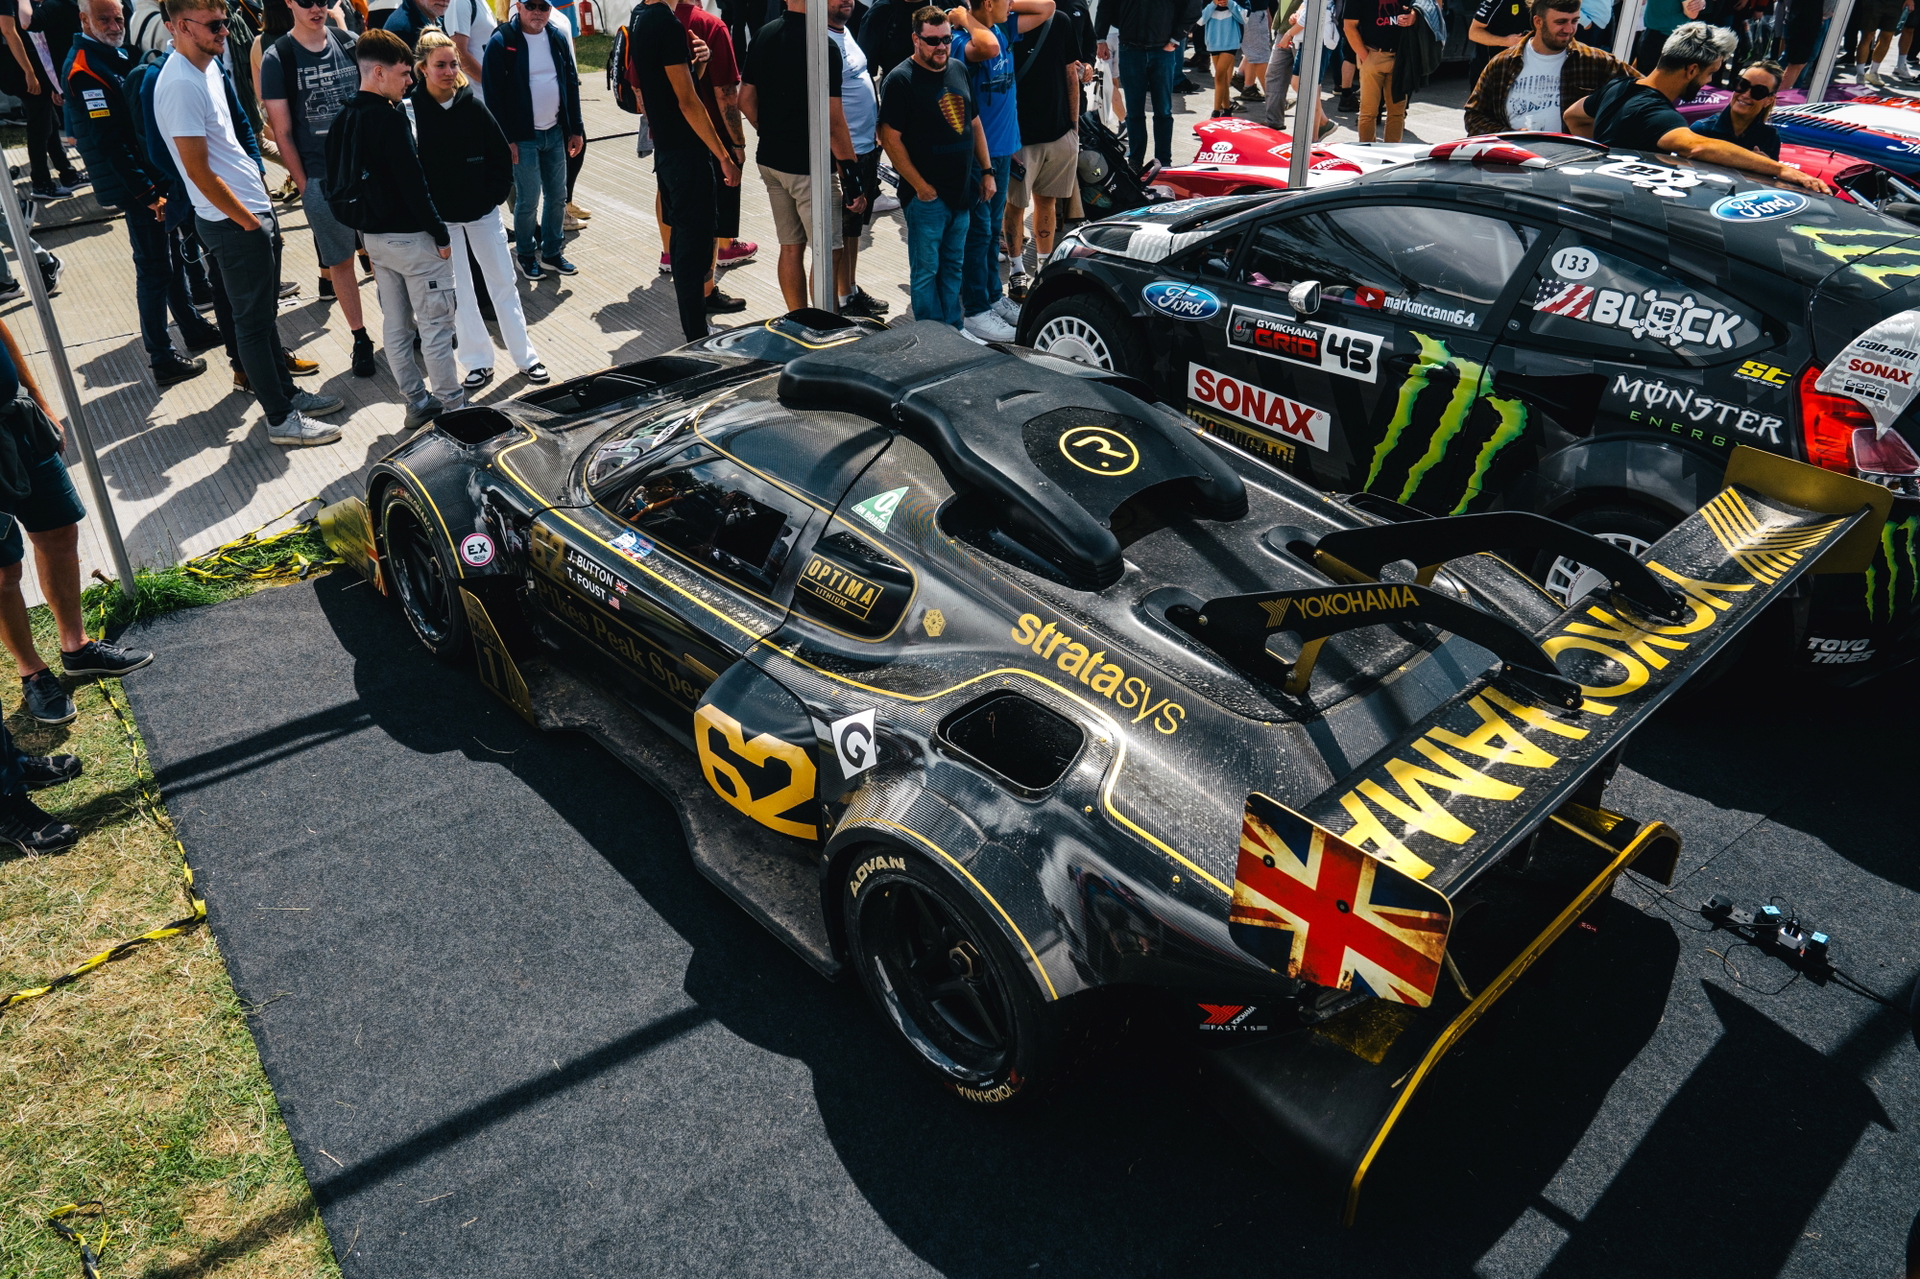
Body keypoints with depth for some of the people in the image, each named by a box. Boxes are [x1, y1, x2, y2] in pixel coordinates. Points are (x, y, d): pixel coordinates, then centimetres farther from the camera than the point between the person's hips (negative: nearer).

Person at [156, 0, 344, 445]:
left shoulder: (210, 66, 9)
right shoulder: (180, 85, -20)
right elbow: (199, 171, -20)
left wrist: (262, 206, 14)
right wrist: (250, 222, -14)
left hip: (254, 208, 9)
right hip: (232, 221, -9)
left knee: (266, 313, 19)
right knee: (254, 321, 0)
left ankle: (287, 393, 31)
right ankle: (281, 420, 8)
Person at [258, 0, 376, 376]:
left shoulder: (349, 43, 5)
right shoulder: (276, 58, -3)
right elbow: (282, 131, -2)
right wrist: (303, 184, -5)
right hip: (320, 177, -2)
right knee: (340, 260, 6)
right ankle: (360, 338, 15)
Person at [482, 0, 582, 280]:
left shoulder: (557, 39, 7)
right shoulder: (502, 41, -10)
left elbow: (571, 85, 12)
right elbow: (492, 93, -11)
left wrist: (576, 129, 8)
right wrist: (506, 138, -13)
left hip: (555, 133, 5)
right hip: (523, 138, -5)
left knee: (557, 196, 9)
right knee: (528, 200, -3)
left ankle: (551, 253, 24)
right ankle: (526, 256, 16)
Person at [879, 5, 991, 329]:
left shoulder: (958, 71, 10)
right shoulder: (900, 80, -10)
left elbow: (974, 123, 18)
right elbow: (890, 138, -14)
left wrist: (986, 171, 11)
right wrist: (920, 185, -15)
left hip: (962, 191, 7)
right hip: (927, 194, -6)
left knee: (953, 266, 15)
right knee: (926, 269, 1)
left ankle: (954, 329, 25)